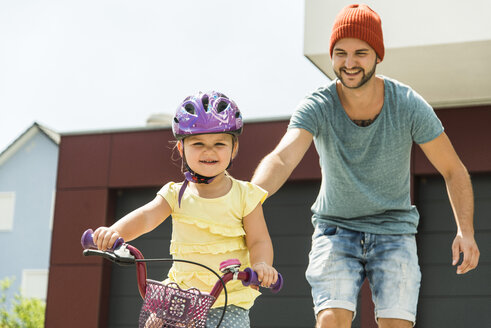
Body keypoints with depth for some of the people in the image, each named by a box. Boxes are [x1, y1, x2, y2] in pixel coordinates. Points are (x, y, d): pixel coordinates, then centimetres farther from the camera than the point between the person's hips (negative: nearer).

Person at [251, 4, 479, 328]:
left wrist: (466, 231, -17)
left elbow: (454, 171, -4)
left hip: (394, 231, 1)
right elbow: (282, 158, -34)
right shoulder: (317, 107, -16)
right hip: (336, 228, -1)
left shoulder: (409, 105, -13)